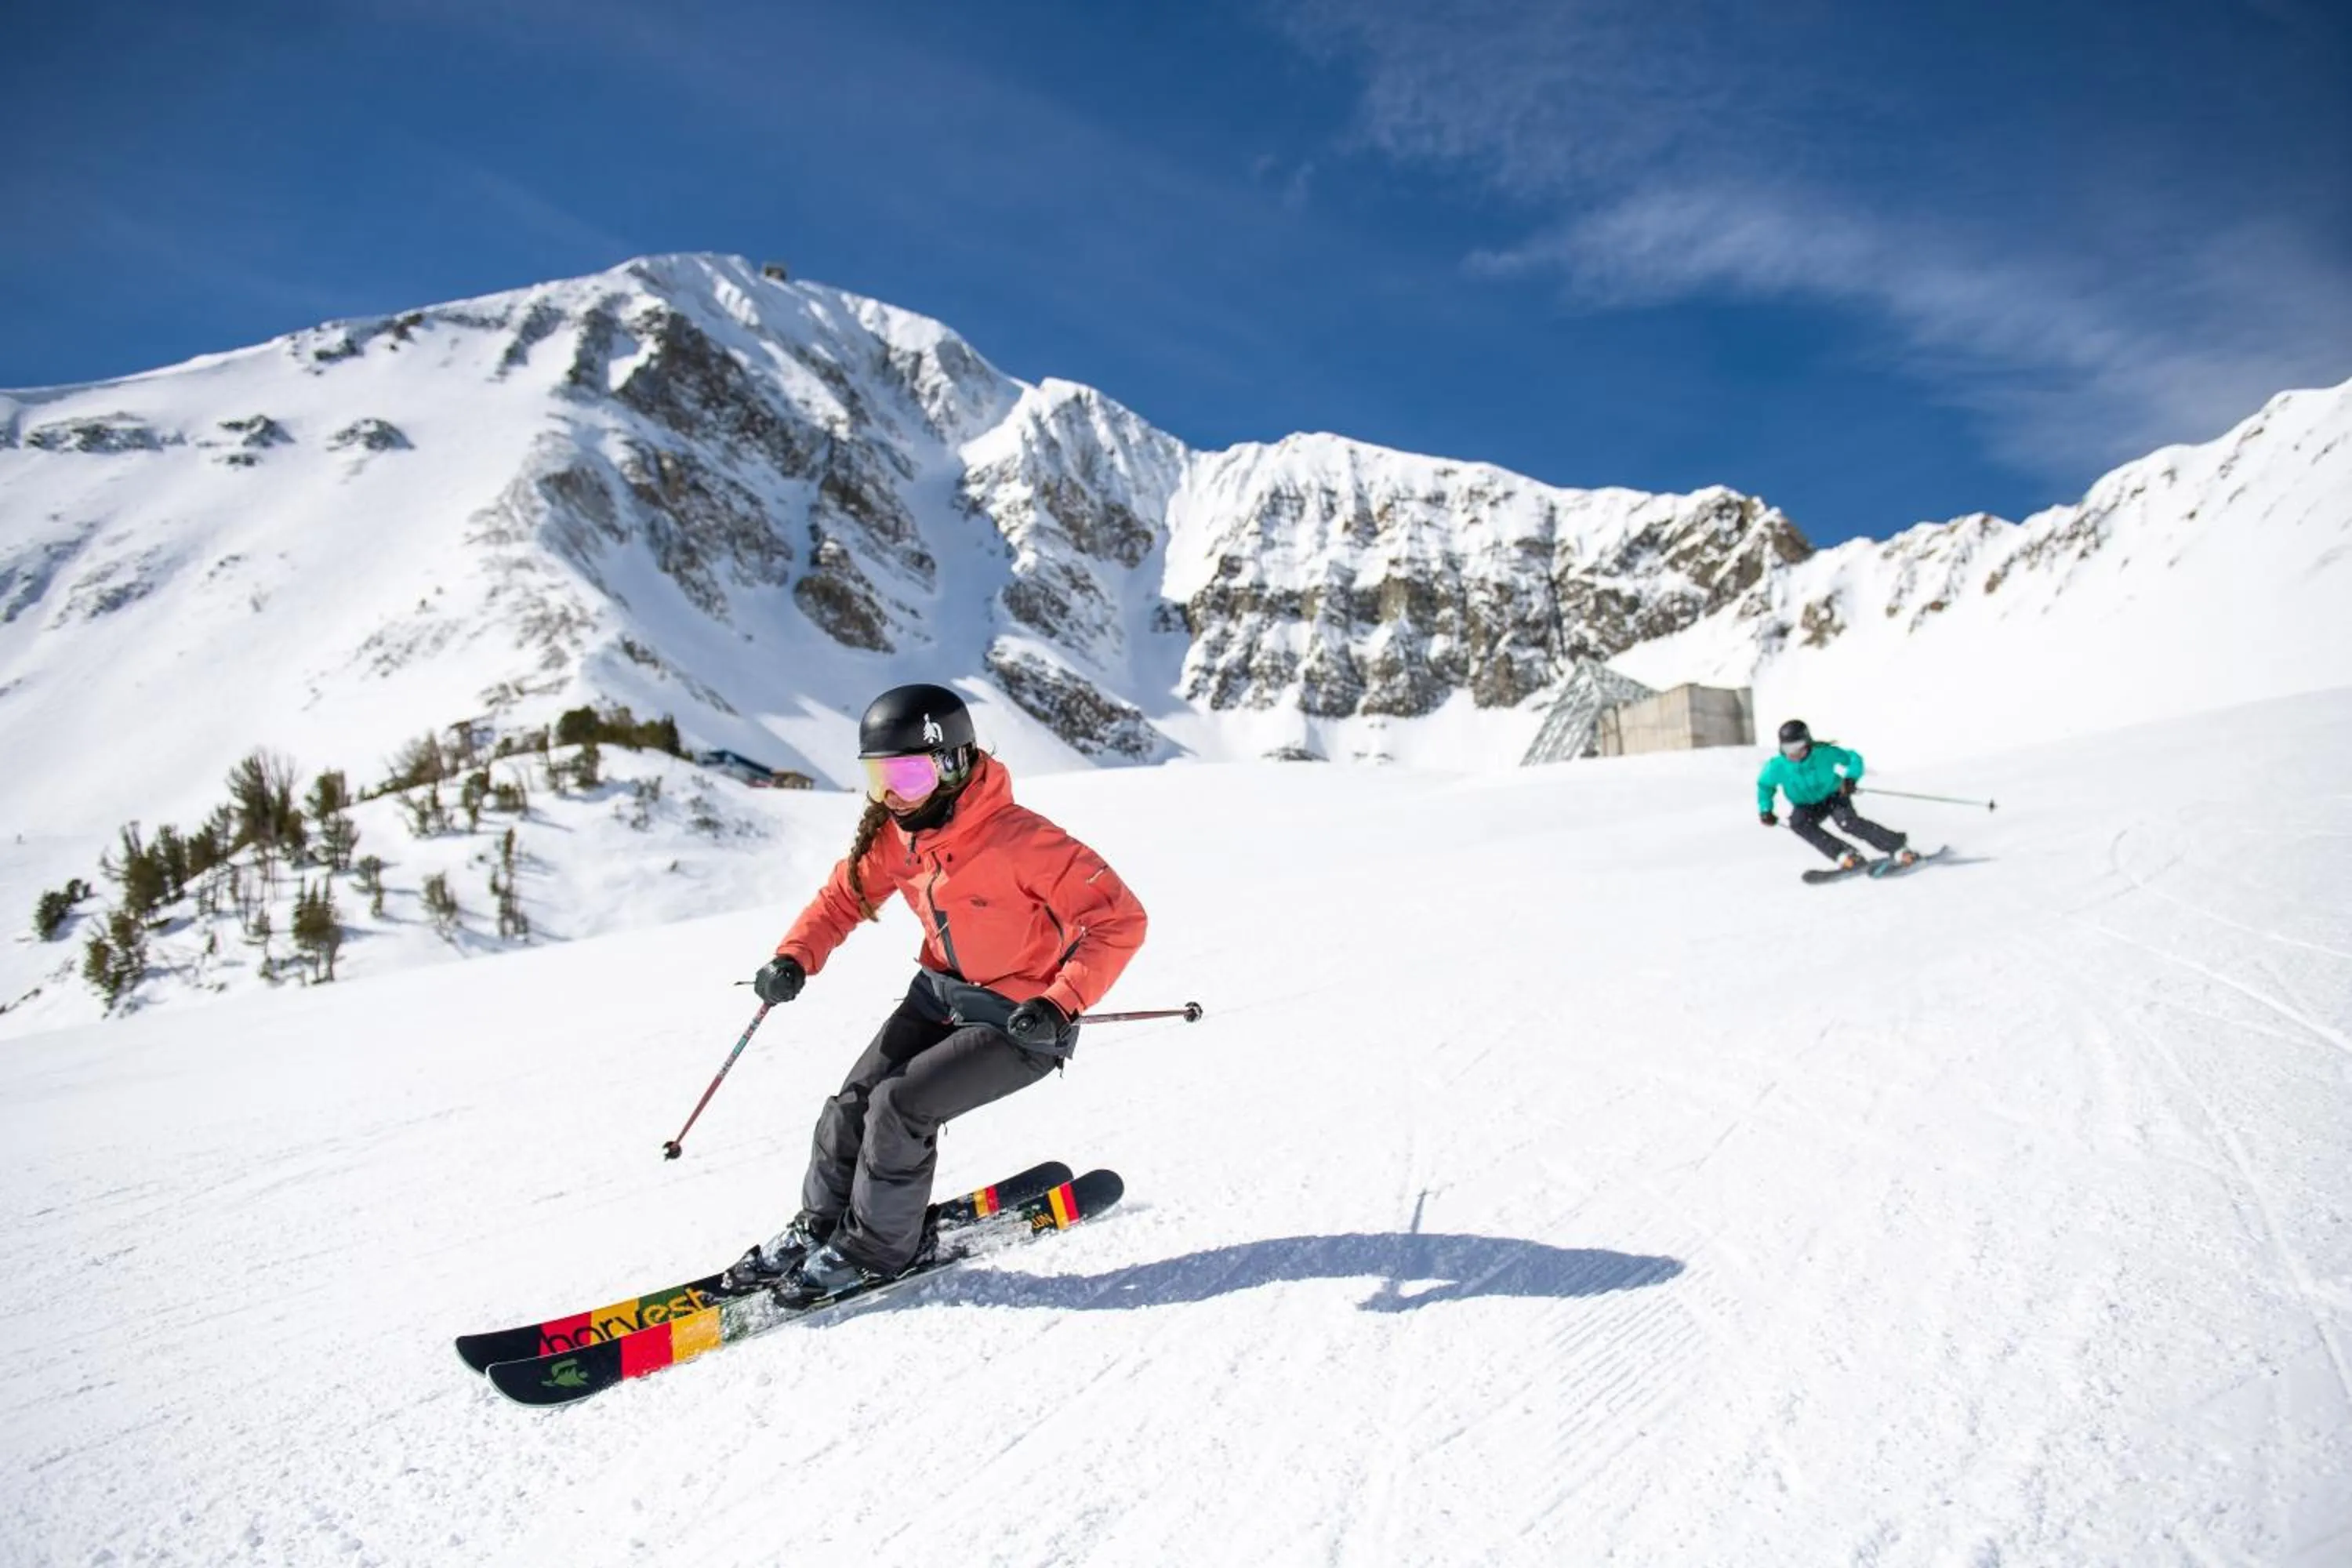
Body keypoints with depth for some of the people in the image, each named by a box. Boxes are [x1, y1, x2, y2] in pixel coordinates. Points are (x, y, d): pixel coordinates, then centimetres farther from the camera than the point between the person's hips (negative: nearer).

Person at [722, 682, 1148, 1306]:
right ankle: (817, 1227, 24)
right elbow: (844, 895, 8)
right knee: (854, 1101, 0)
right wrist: (794, 958, -10)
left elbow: (1119, 920, -28)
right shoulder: (896, 835, -8)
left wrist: (1060, 1004, -35)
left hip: (1022, 1020, -7)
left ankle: (877, 1248, 6)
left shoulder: (1018, 839, -30)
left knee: (899, 1106, -17)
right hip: (940, 994, 7)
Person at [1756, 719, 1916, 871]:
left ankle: (1898, 847, -24)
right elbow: (1765, 785, 1)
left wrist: (1851, 778, -29)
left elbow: (1854, 758, -11)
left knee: (1848, 821, -31)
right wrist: (1765, 810, -7)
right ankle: (1845, 855, -32)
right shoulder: (1777, 766, -20)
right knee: (1798, 821, -31)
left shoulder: (1825, 754, -25)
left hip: (1834, 797, -2)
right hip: (1806, 806, 2)